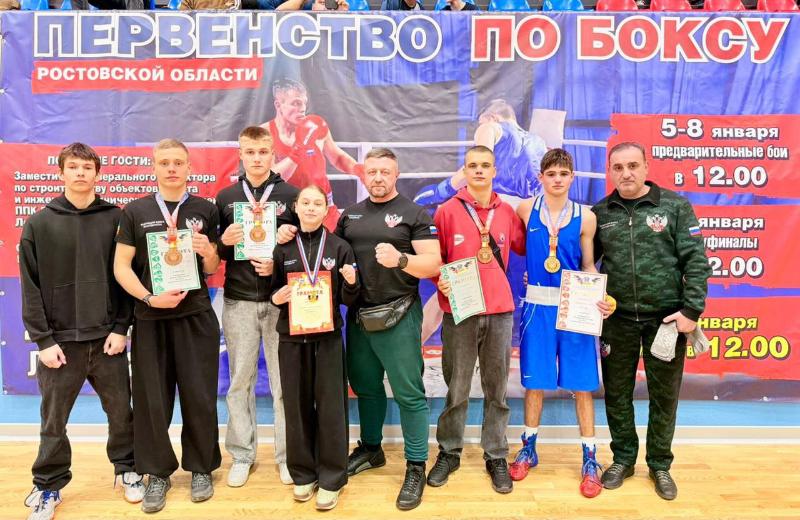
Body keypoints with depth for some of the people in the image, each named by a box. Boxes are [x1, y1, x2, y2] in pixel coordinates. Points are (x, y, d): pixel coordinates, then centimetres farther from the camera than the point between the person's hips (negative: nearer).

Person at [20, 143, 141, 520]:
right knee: (53, 421, 10)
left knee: (121, 412, 11)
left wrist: (121, 327, -5)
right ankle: (48, 486, 28)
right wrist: (42, 338, -6)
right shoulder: (39, 224, 2)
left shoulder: (116, 219, 2)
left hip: (107, 337, 0)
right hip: (59, 340, 0)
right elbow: (31, 287, -1)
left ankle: (127, 468, 31)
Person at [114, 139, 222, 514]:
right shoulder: (135, 211, 4)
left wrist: (207, 252, -13)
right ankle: (158, 473, 22)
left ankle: (201, 468, 22)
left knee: (199, 396, 4)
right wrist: (149, 298, -13)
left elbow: (212, 270, 9)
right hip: (150, 318, 0)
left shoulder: (205, 210, 6)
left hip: (196, 316, 0)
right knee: (152, 399, 6)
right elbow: (121, 266, 0)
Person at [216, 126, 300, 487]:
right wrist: (224, 242, -9)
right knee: (240, 381, 9)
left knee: (284, 381, 5)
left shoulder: (292, 196, 3)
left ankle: (287, 454, 19)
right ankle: (242, 454, 22)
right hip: (238, 302, 2)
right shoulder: (225, 198, 8)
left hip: (281, 301, -1)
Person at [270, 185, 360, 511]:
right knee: (297, 405, 8)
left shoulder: (340, 247, 1)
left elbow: (348, 300, 2)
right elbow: (273, 291, 12)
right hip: (292, 338, 2)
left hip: (328, 337, -1)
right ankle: (303, 473, 23)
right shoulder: (283, 249, 4)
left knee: (330, 406, 2)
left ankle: (331, 478, 14)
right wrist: (277, 298, -10)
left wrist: (350, 283, -19)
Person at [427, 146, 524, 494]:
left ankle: (496, 456, 24)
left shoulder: (507, 211, 7)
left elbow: (523, 247, 17)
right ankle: (449, 452, 24)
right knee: (457, 389, 6)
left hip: (500, 312, 2)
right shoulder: (447, 211, 0)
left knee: (497, 389, 10)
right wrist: (440, 281, -13)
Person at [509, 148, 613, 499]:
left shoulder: (585, 217, 0)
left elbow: (588, 266, 4)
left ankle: (589, 459, 19)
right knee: (534, 381, 9)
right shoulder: (526, 210, 0)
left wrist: (599, 298, -11)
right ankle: (529, 449, 28)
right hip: (538, 306, 0)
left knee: (582, 384, 4)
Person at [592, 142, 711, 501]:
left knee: (664, 395, 9)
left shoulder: (675, 206, -3)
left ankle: (660, 464, 28)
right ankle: (623, 458, 29)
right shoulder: (599, 213, 4)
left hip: (666, 317, -2)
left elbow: (696, 261, -6)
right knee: (617, 393, 11)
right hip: (617, 318, 2)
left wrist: (692, 310, -12)